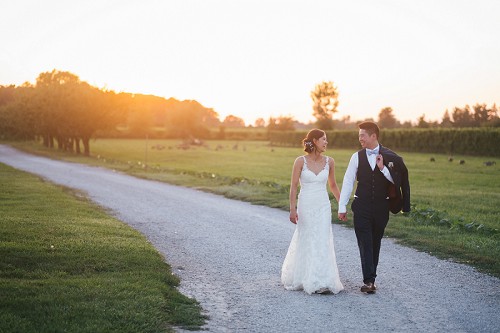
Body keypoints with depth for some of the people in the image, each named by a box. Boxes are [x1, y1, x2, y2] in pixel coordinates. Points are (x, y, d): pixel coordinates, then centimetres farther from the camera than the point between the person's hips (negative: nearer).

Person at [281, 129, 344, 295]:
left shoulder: (329, 161, 2)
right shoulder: (301, 161, -7)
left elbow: (333, 185, 14)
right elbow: (294, 186, -7)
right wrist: (292, 209, -13)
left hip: (323, 206, 2)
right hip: (305, 205, -2)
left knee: (322, 242, -3)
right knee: (305, 242, 8)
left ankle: (322, 282, 2)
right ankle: (300, 277, 26)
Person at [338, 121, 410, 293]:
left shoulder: (389, 156, -1)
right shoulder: (357, 157, 0)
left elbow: (396, 180, 0)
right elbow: (348, 182, 0)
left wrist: (382, 168, -16)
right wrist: (342, 207, -3)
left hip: (381, 206, 1)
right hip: (362, 206, -1)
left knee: (375, 243, 10)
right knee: (365, 244, -6)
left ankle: (370, 278, 21)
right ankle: (369, 280, -6)